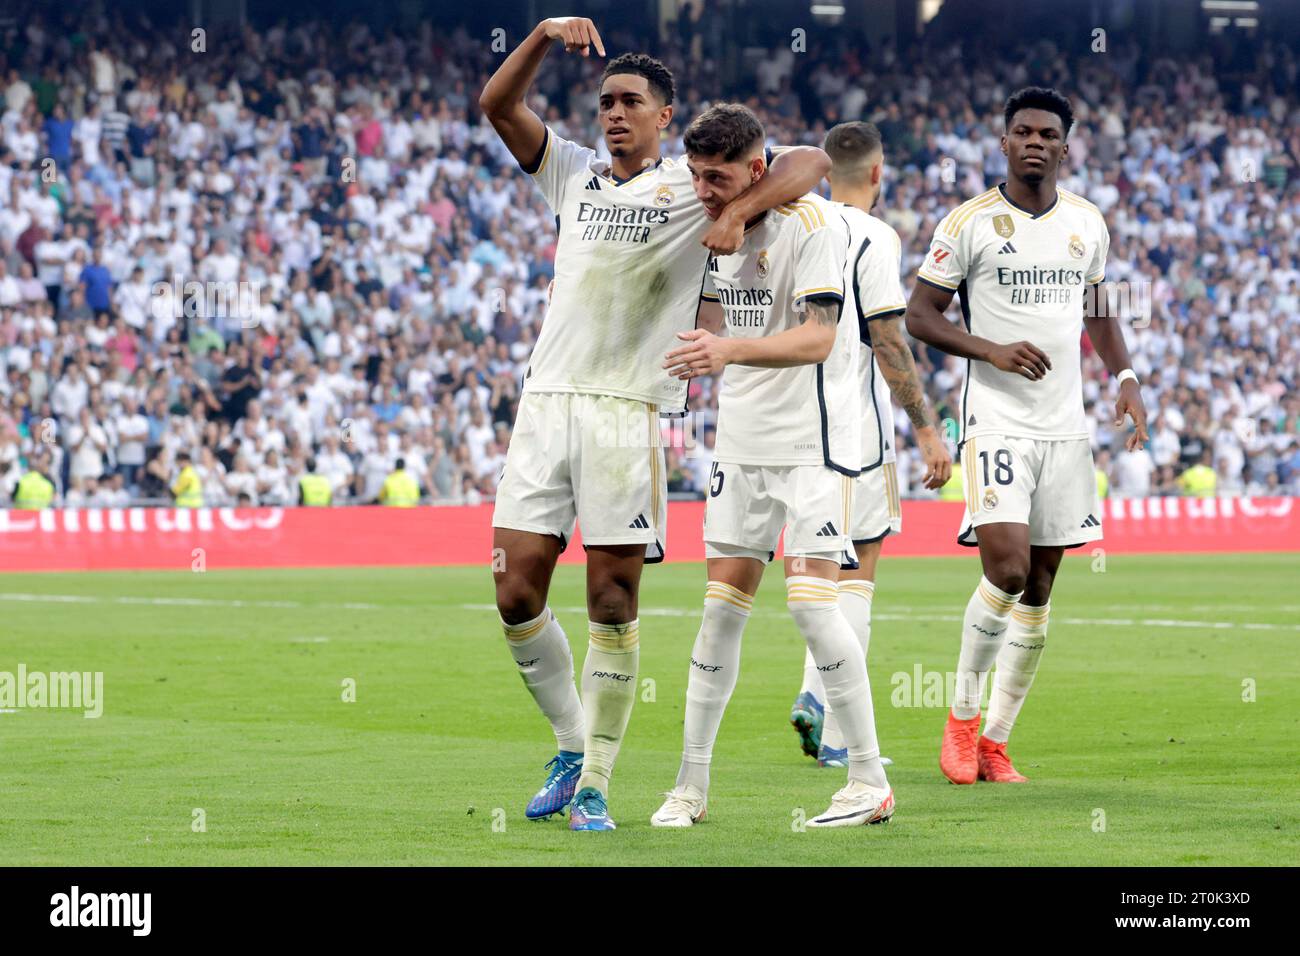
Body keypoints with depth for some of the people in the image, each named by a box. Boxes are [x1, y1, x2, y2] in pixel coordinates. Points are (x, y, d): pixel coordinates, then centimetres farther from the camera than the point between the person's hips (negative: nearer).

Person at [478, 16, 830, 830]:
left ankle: (595, 785, 3)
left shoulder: (695, 185, 4)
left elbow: (810, 162, -6)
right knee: (517, 595, -1)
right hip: (545, 403, 4)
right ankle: (573, 745, 19)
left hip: (627, 413, -4)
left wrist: (738, 213, -21)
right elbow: (498, 104, 11)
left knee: (613, 605, -4)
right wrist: (545, 37, -4)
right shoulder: (574, 175, 18)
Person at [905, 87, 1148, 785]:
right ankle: (962, 714, 1)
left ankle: (995, 738, 13)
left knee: (1039, 586, 4)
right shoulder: (969, 223, -4)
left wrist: (1125, 376, 8)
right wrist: (992, 350, -16)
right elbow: (919, 313, -2)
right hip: (996, 421, -5)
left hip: (1065, 425, 5)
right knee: (1007, 567, -19)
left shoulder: (1087, 223, 10)